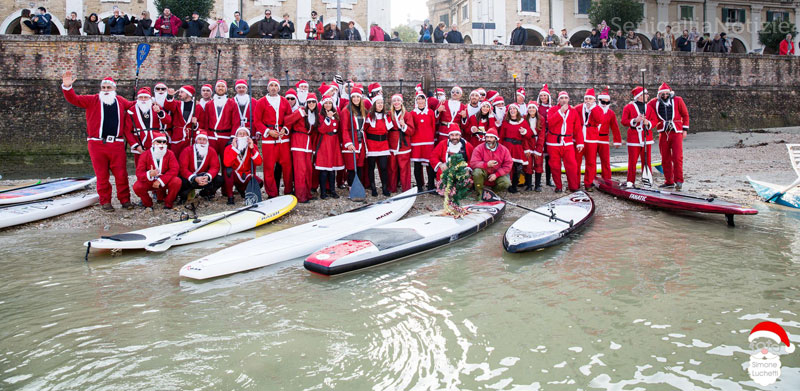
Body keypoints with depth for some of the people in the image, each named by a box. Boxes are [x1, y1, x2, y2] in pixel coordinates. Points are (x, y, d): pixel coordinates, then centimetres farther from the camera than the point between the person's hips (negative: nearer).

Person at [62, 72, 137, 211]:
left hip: (117, 144, 1)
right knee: (101, 174, 3)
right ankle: (105, 201, 11)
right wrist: (67, 87, -18)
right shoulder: (92, 100, 7)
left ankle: (125, 199, 11)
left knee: (121, 173, 0)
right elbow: (74, 99, -2)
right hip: (97, 143, -1)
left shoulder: (121, 101, 14)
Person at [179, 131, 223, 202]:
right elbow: (183, 168, -19)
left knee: (220, 180, -20)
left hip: (204, 178, 3)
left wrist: (207, 177, -33)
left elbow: (215, 167, -11)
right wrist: (195, 178, -36)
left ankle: (205, 193, 9)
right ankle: (183, 195, 3)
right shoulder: (187, 151, -11)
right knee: (182, 182, -36)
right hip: (189, 178, -3)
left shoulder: (212, 151, -3)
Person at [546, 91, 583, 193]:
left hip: (568, 143, 1)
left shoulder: (574, 112, 10)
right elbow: (550, 122, -15)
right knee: (555, 166, 2)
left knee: (572, 165, -8)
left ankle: (574, 187, 1)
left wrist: (580, 143, 2)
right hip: (553, 142, -1)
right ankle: (558, 187, 14)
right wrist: (561, 111, -19)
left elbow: (578, 129, 9)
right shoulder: (553, 110, 4)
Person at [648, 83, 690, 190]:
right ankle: (669, 181, 14)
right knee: (665, 159, 6)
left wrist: (685, 129, 3)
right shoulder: (655, 103, 6)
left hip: (676, 133, -3)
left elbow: (685, 115, 7)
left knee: (677, 157, -10)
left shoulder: (678, 100, 3)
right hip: (663, 134, 3)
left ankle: (678, 180, -4)